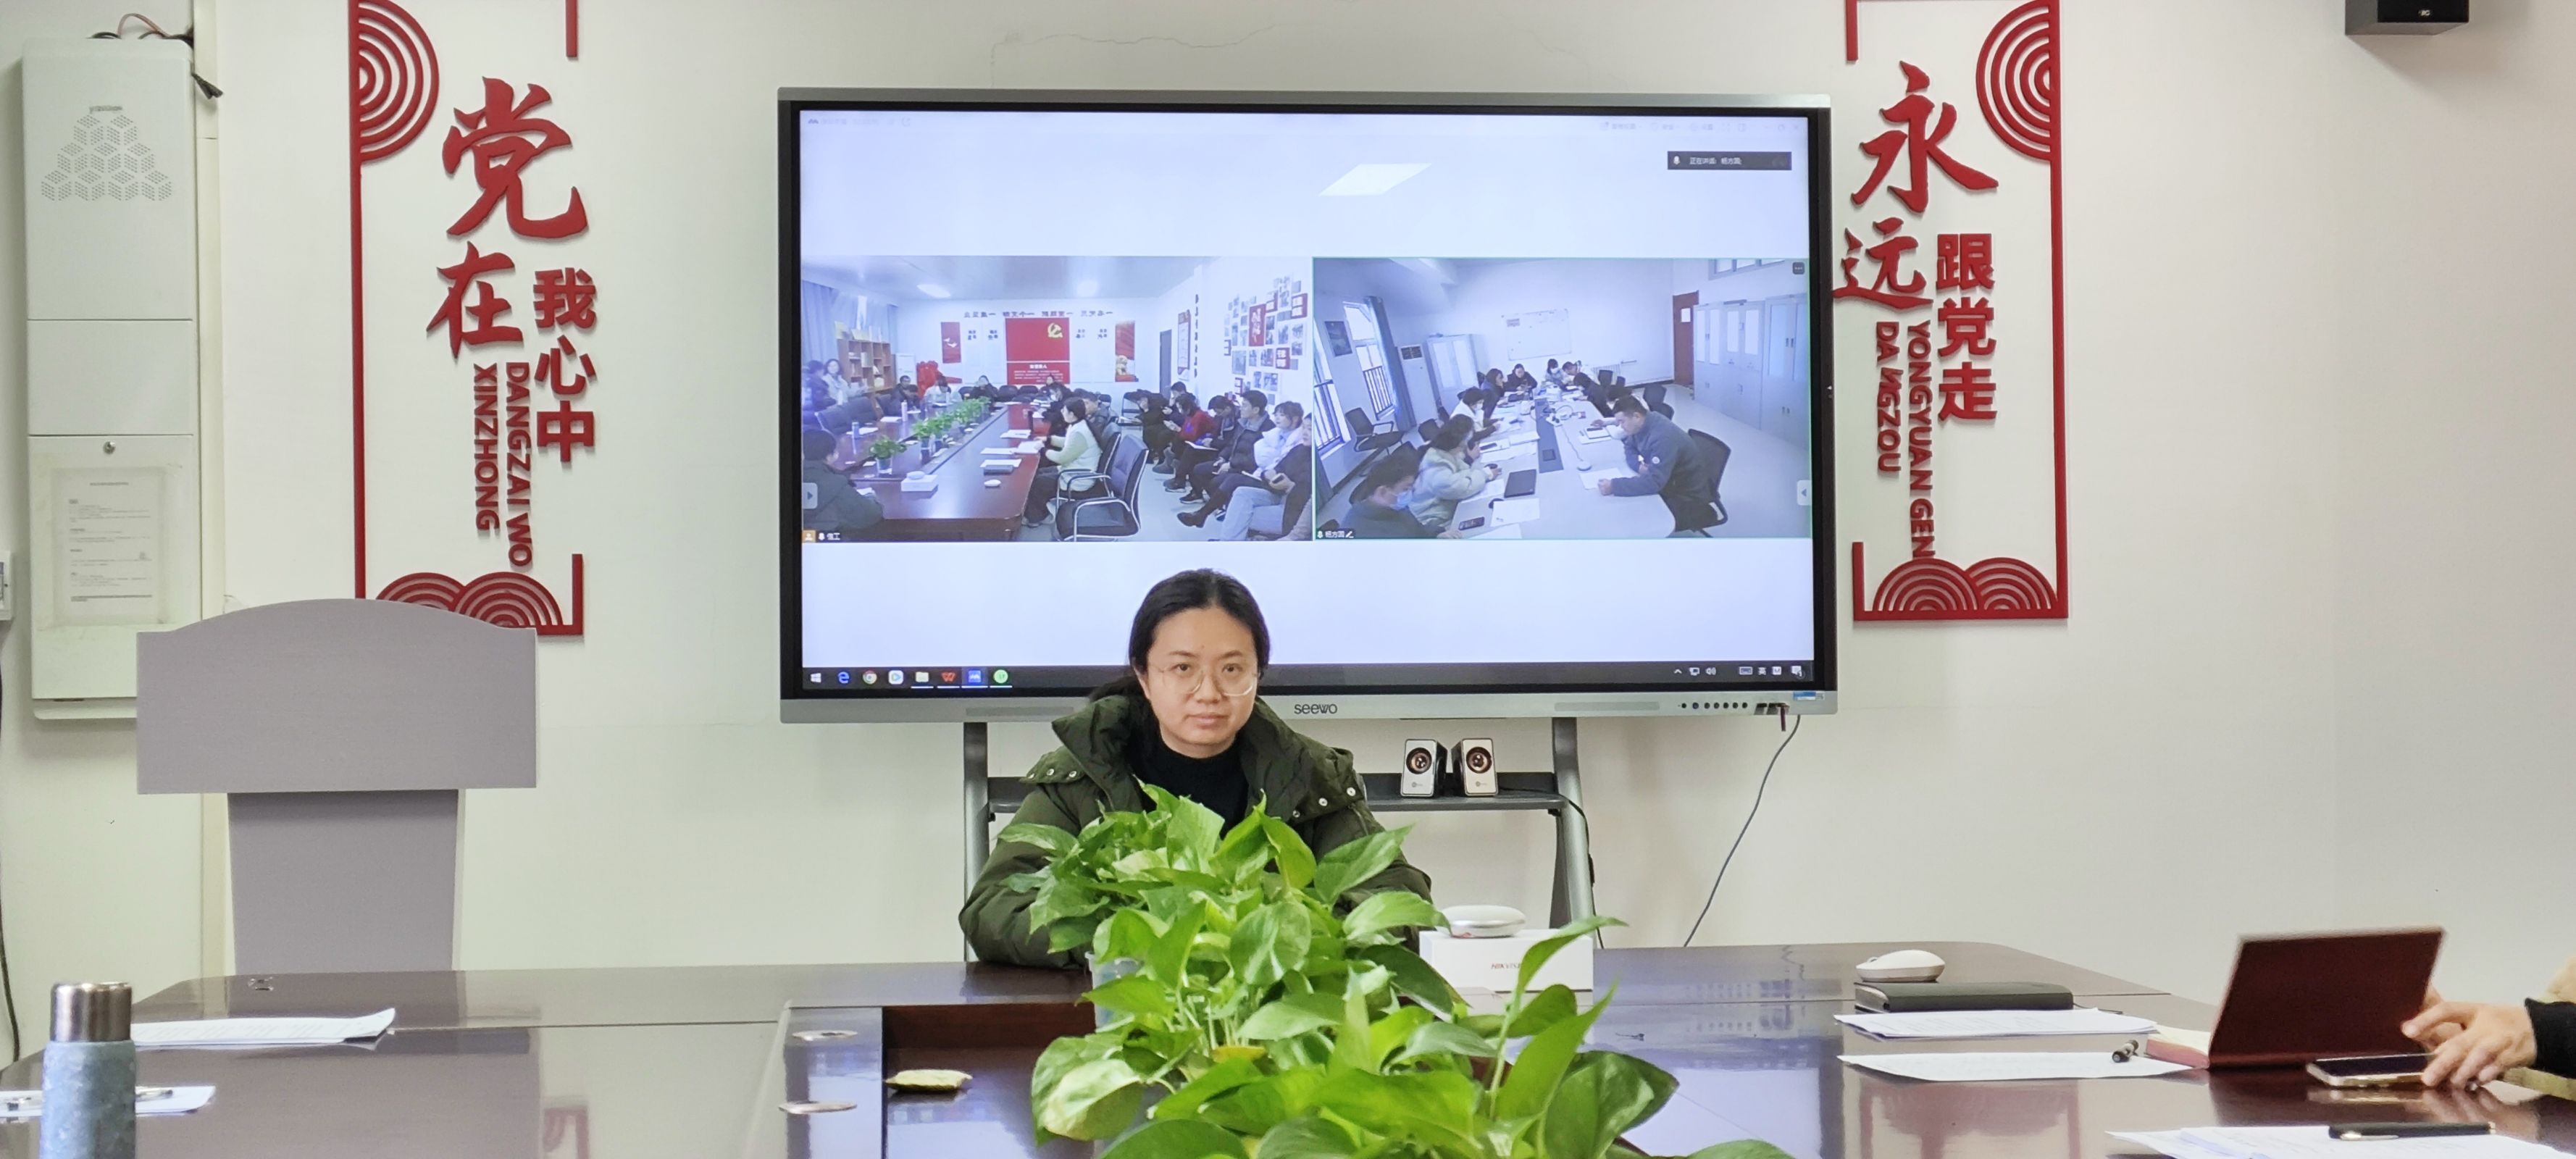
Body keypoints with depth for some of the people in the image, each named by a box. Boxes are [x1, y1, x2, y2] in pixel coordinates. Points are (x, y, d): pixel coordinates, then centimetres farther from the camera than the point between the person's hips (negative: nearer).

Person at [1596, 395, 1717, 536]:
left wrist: (1614, 486, -35)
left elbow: (1654, 483, -36)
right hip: (1667, 484, 9)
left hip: (1688, 497, -9)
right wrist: (1639, 466, -10)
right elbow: (1630, 449, 13)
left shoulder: (1663, 438, -32)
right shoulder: (1642, 424, -5)